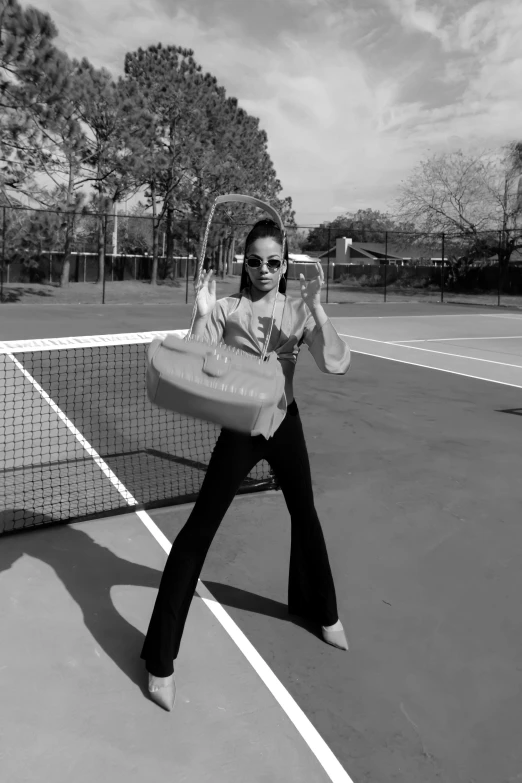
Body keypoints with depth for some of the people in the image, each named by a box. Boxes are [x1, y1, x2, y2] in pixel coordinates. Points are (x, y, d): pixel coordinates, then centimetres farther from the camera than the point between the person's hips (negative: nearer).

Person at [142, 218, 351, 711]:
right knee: (198, 531, -6)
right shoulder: (226, 309, -9)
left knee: (305, 515, 19)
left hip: (285, 424, 3)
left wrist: (316, 307, -28)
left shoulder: (299, 311, -4)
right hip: (239, 427, -3)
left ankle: (319, 610, 47)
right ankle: (160, 658, 7)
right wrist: (202, 314, -28)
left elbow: (336, 365, -18)